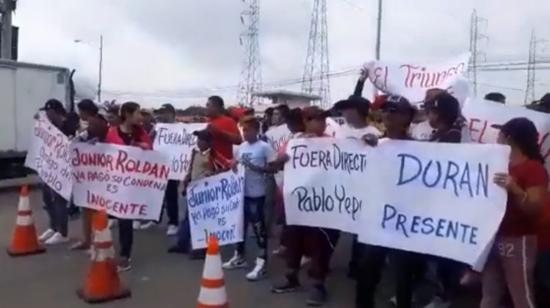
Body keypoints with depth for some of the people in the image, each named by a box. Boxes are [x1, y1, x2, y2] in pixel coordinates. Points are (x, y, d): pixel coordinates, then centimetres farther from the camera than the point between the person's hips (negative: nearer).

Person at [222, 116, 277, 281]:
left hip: (256, 193, -7)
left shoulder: (265, 147, -10)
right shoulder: (240, 147, 9)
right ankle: (239, 256, 31)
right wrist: (233, 166, -3)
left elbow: (273, 168, -10)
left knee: (258, 226, -2)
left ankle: (261, 262, 5)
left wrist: (255, 167, -21)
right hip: (241, 191, 7)